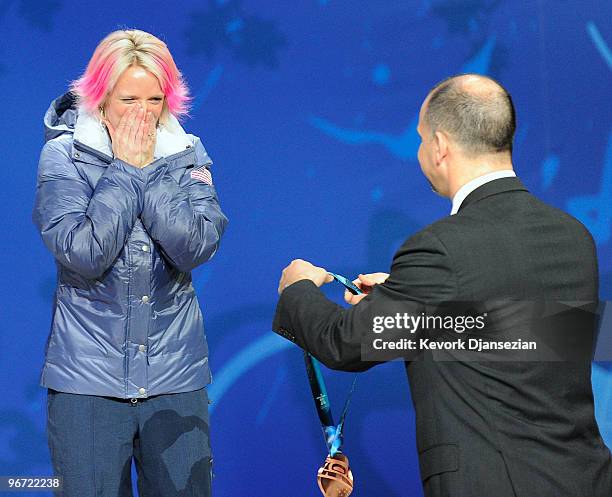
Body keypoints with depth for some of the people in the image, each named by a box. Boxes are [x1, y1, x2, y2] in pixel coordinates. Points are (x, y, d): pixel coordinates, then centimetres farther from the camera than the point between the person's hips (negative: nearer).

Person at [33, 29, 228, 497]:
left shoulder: (187, 156, 4)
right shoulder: (63, 155, -3)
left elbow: (198, 246, -11)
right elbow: (83, 254, -16)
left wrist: (148, 167, -11)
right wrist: (124, 169, -12)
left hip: (175, 375, 2)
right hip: (88, 376, -2)